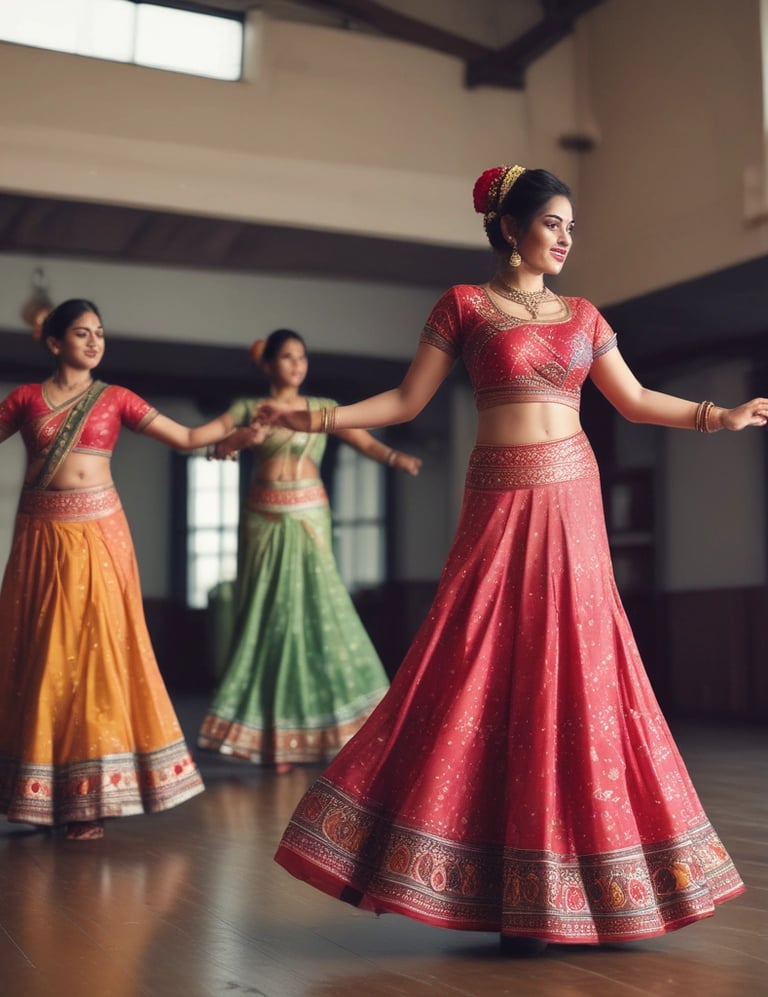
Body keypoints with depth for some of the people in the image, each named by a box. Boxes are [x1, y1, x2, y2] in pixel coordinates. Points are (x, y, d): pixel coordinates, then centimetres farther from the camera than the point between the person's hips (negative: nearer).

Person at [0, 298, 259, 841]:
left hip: (99, 533, 0)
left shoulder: (116, 399, 8)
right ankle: (44, 792, 10)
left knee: (98, 650, -3)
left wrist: (236, 424, -4)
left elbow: (187, 438, 5)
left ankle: (89, 796, 4)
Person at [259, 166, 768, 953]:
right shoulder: (464, 305, 2)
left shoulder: (583, 316, 13)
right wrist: (318, 418, -10)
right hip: (501, 504, -4)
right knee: (482, 675, -5)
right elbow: (407, 400, 1)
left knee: (572, 677, 2)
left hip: (572, 504, 4)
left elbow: (634, 401, 20)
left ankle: (541, 893, 14)